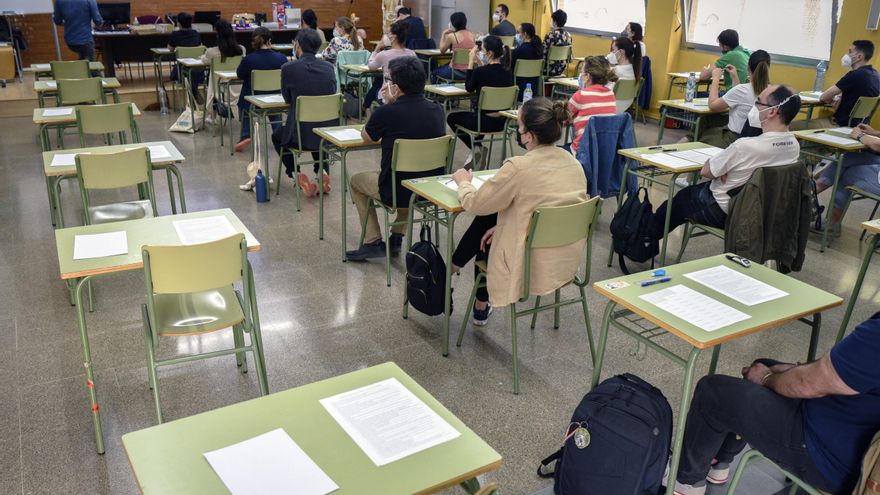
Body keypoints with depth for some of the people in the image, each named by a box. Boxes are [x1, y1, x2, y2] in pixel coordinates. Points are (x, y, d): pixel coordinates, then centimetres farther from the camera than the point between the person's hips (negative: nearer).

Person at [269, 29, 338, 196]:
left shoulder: (289, 68, -9)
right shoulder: (329, 68, 1)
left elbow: (287, 99, 5)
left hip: (300, 135, -3)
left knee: (277, 135, 31)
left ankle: (296, 174, 12)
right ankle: (322, 172, 19)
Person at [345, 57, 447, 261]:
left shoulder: (387, 113, -18)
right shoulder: (436, 110, -2)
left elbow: (367, 138, 3)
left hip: (398, 193, -5)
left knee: (357, 180, 24)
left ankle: (373, 243, 22)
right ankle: (397, 238, 35)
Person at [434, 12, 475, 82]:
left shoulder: (451, 36, -11)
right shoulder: (471, 35, 3)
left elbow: (442, 51, 4)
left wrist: (443, 34, 14)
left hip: (457, 72, -6)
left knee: (436, 71, 25)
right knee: (444, 66, 35)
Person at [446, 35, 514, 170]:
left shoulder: (481, 71, -19)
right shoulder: (508, 72, 0)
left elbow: (469, 88, 0)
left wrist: (471, 62, 1)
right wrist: (479, 64, 12)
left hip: (486, 122, -6)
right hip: (502, 122, 6)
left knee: (452, 118, 21)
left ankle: (476, 148, 13)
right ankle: (477, 149, 28)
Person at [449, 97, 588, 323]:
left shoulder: (518, 167, -23)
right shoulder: (573, 163, -2)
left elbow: (475, 204, -10)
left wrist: (464, 182, 11)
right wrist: (502, 226, 12)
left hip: (533, 268, -6)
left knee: (485, 221, 20)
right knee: (490, 221, 25)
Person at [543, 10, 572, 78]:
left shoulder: (550, 35, -18)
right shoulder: (568, 36, 2)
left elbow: (543, 53, -15)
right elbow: (569, 56, 7)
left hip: (550, 69, -7)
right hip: (561, 69, 7)